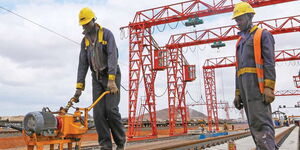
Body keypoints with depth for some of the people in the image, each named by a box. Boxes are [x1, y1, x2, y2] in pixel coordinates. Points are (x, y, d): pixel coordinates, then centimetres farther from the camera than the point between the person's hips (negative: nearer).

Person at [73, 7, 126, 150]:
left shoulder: (107, 34, -6)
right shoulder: (85, 41, 11)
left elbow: (112, 56, -17)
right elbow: (83, 64, 7)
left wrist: (111, 80, -28)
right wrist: (79, 86, 0)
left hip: (111, 76, -5)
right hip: (97, 78, 5)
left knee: (111, 109, -13)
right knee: (98, 112, -4)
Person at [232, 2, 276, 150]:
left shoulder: (263, 35, 4)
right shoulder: (240, 41, 26)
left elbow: (269, 62, -8)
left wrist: (269, 87, -20)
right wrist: (238, 93, 14)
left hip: (257, 82, -8)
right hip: (244, 84, 8)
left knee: (260, 122, -17)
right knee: (255, 124, 4)